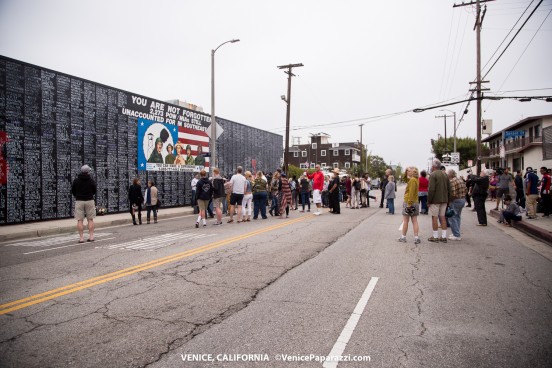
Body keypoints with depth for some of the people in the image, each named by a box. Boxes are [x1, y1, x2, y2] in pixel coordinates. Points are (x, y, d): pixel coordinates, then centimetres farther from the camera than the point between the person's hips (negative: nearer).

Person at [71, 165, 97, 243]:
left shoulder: (76, 180, -2)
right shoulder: (91, 180, -4)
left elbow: (72, 190, 3)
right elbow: (95, 190, 2)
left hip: (79, 201, 0)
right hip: (90, 200, 0)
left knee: (80, 220, 2)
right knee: (90, 219, 7)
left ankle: (81, 237, 1)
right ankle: (91, 236, 6)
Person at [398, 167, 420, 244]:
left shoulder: (412, 180, -16)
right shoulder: (415, 179, 12)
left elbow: (411, 193, -22)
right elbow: (404, 179, 27)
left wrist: (409, 204, -23)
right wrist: (406, 173, 10)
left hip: (408, 203, -8)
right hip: (415, 203, 8)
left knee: (405, 221, 2)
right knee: (415, 221, 6)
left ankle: (403, 237, 10)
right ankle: (416, 238, 4)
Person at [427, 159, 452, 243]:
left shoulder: (433, 175, -12)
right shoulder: (445, 175, 12)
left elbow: (431, 189, -18)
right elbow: (449, 189, 14)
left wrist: (429, 201, -12)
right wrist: (448, 200, 18)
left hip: (435, 200, -7)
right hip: (444, 200, 7)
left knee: (434, 217, 0)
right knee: (442, 217, 11)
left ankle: (435, 237, 3)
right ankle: (443, 237, 13)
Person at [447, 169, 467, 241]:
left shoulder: (451, 181, -19)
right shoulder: (461, 180, 10)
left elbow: (453, 194, -25)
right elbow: (465, 190, 13)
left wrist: (448, 199, -11)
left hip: (455, 201, -9)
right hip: (463, 200, 10)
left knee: (452, 218, -2)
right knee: (457, 217, 19)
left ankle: (457, 235, -1)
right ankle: (457, 233, 26)